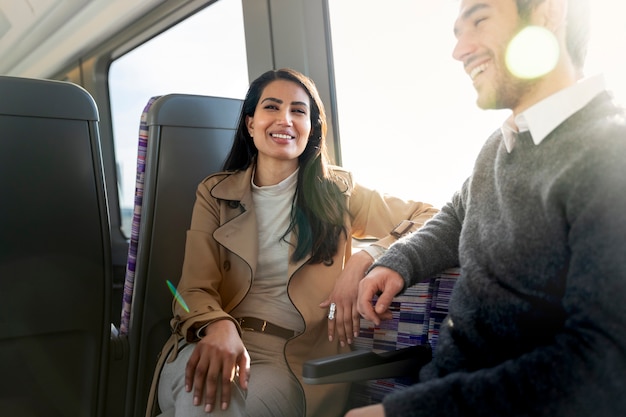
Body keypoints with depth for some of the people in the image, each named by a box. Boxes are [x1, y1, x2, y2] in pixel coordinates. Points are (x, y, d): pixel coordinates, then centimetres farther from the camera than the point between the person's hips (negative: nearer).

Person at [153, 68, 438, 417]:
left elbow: (429, 218, 4)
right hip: (217, 343, 1)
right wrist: (219, 327, -24)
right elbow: (195, 288, 1)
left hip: (292, 356, 0)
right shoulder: (215, 194, 10)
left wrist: (363, 260, -15)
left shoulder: (336, 192, 8)